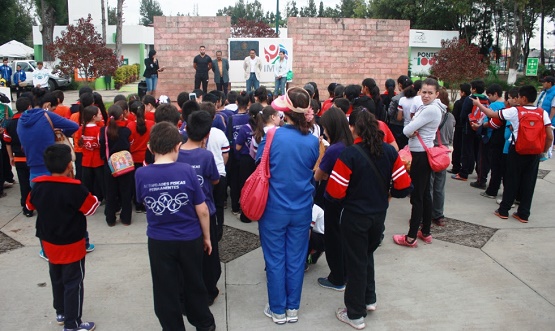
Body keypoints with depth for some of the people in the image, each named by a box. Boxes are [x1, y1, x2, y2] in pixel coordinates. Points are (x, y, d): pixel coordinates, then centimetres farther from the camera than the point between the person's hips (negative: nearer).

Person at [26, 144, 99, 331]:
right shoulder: (74, 189, -26)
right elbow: (92, 207, -14)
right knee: (73, 283, 5)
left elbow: (30, 205, 12)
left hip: (49, 243, 6)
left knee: (57, 279, 23)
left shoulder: (38, 186, -6)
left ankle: (61, 313, 39)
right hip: (71, 245, -6)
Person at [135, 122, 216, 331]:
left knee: (165, 290, 15)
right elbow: (202, 211, -9)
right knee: (194, 284, 20)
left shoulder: (141, 174, -12)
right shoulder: (186, 170, -15)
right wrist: (207, 237, 4)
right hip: (190, 239, 1)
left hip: (159, 241, 0)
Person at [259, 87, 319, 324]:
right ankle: (293, 308, 28)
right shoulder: (312, 141, -9)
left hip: (274, 209, -2)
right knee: (296, 259, 14)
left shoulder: (272, 136, -15)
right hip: (302, 210, 2)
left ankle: (278, 310, 24)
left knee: (275, 260, 11)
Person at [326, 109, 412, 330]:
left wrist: (350, 196, 2)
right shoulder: (389, 151, -6)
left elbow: (335, 192, -20)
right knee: (367, 255, 27)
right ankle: (369, 299, 38)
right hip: (379, 215, 5)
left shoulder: (349, 154, -20)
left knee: (356, 262, 9)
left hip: (355, 216, -5)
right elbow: (404, 186, -4)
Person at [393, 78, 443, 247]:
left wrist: (411, 130, 0)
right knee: (425, 194, 15)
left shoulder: (431, 109, -20)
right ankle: (425, 232, 25)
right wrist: (413, 131, -13)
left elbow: (407, 130, -22)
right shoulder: (426, 107, 11)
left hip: (421, 155, -10)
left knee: (417, 196, -3)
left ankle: (411, 237, 5)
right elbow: (408, 130, 9)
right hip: (423, 153, 10)